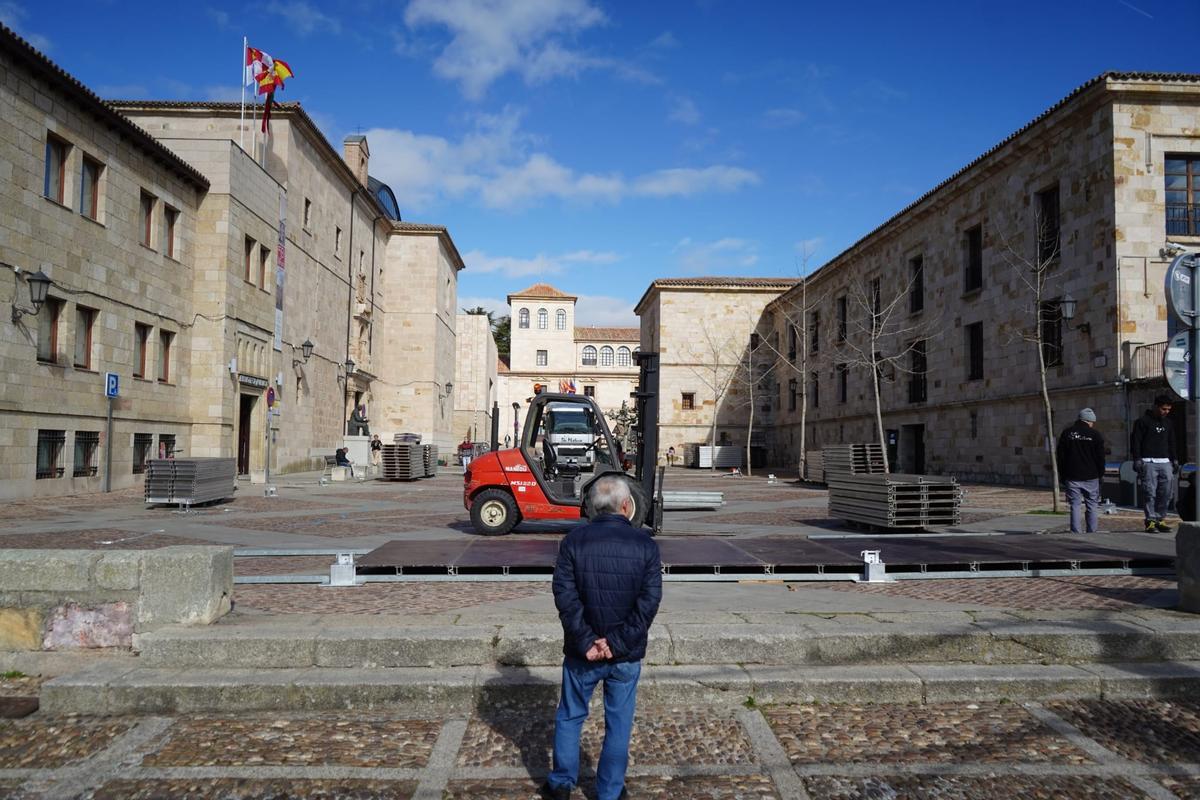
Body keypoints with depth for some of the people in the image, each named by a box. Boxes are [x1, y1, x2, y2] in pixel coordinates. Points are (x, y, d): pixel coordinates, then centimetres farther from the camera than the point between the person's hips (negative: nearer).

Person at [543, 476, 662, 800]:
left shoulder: (574, 541, -7)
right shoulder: (645, 544, -7)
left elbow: (564, 594, -13)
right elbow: (650, 600, -12)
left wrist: (587, 643, -12)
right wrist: (618, 643, -13)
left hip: (583, 652, 0)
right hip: (627, 655, 0)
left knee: (570, 717, 19)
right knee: (619, 723, 15)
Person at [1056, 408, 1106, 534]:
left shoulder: (1067, 433, 5)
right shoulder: (1095, 435, -1)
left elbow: (1060, 456, 6)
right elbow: (1101, 457, 0)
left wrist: (1062, 476, 11)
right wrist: (1100, 474, 11)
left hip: (1072, 477, 1)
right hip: (1091, 477, -1)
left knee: (1075, 506, 2)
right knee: (1092, 506, 6)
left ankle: (1076, 533, -2)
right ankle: (1092, 533, 5)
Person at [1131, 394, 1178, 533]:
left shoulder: (1168, 423, 17)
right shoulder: (1143, 421, -2)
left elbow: (1171, 443, 24)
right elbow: (1135, 442, -5)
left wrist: (1174, 460, 16)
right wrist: (1137, 460, -12)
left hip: (1165, 463, 6)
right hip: (1148, 463, -6)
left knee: (1166, 493, 1)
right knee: (1150, 493, -8)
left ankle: (1160, 519, 10)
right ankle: (1150, 521, -5)